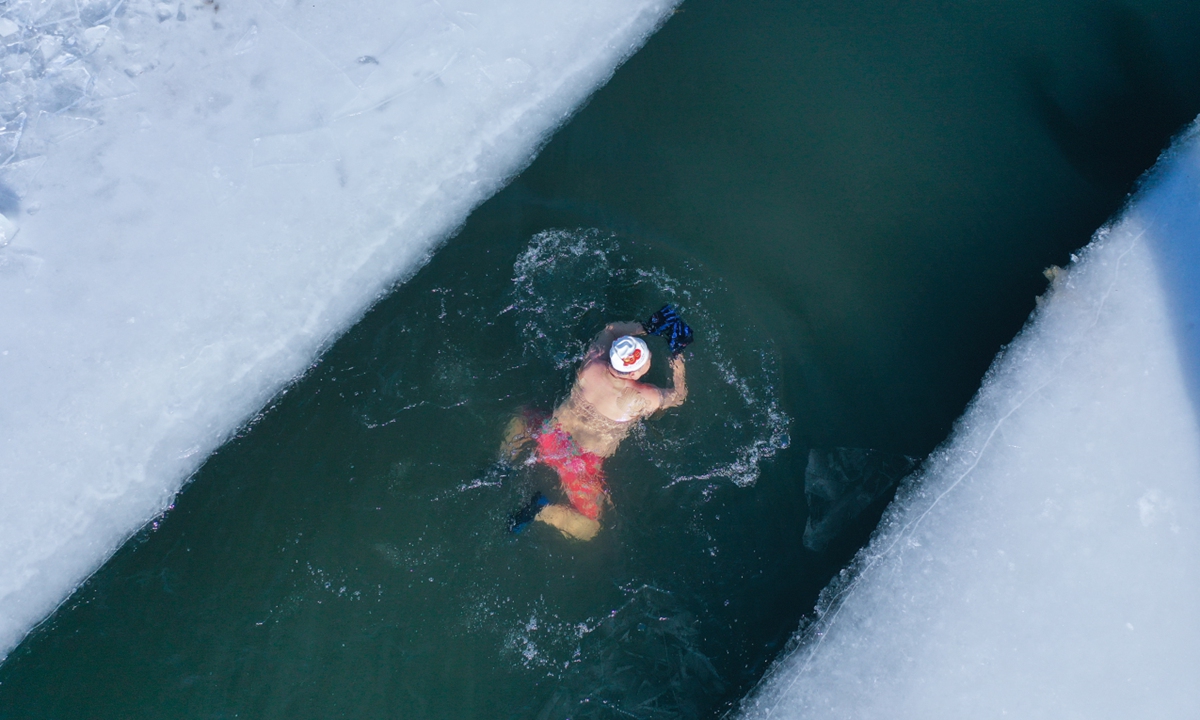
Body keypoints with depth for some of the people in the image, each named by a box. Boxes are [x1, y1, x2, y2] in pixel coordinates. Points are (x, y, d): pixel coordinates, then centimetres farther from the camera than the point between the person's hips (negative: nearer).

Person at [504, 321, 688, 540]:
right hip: (582, 464, -4)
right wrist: (678, 362, 6)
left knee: (520, 424, 35)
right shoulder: (643, 399, -23)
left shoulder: (592, 365, -14)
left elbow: (610, 330, 6)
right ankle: (543, 510, -8)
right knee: (588, 528, 13)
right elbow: (679, 396, -1)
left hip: (551, 438, 4)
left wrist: (644, 327, 0)